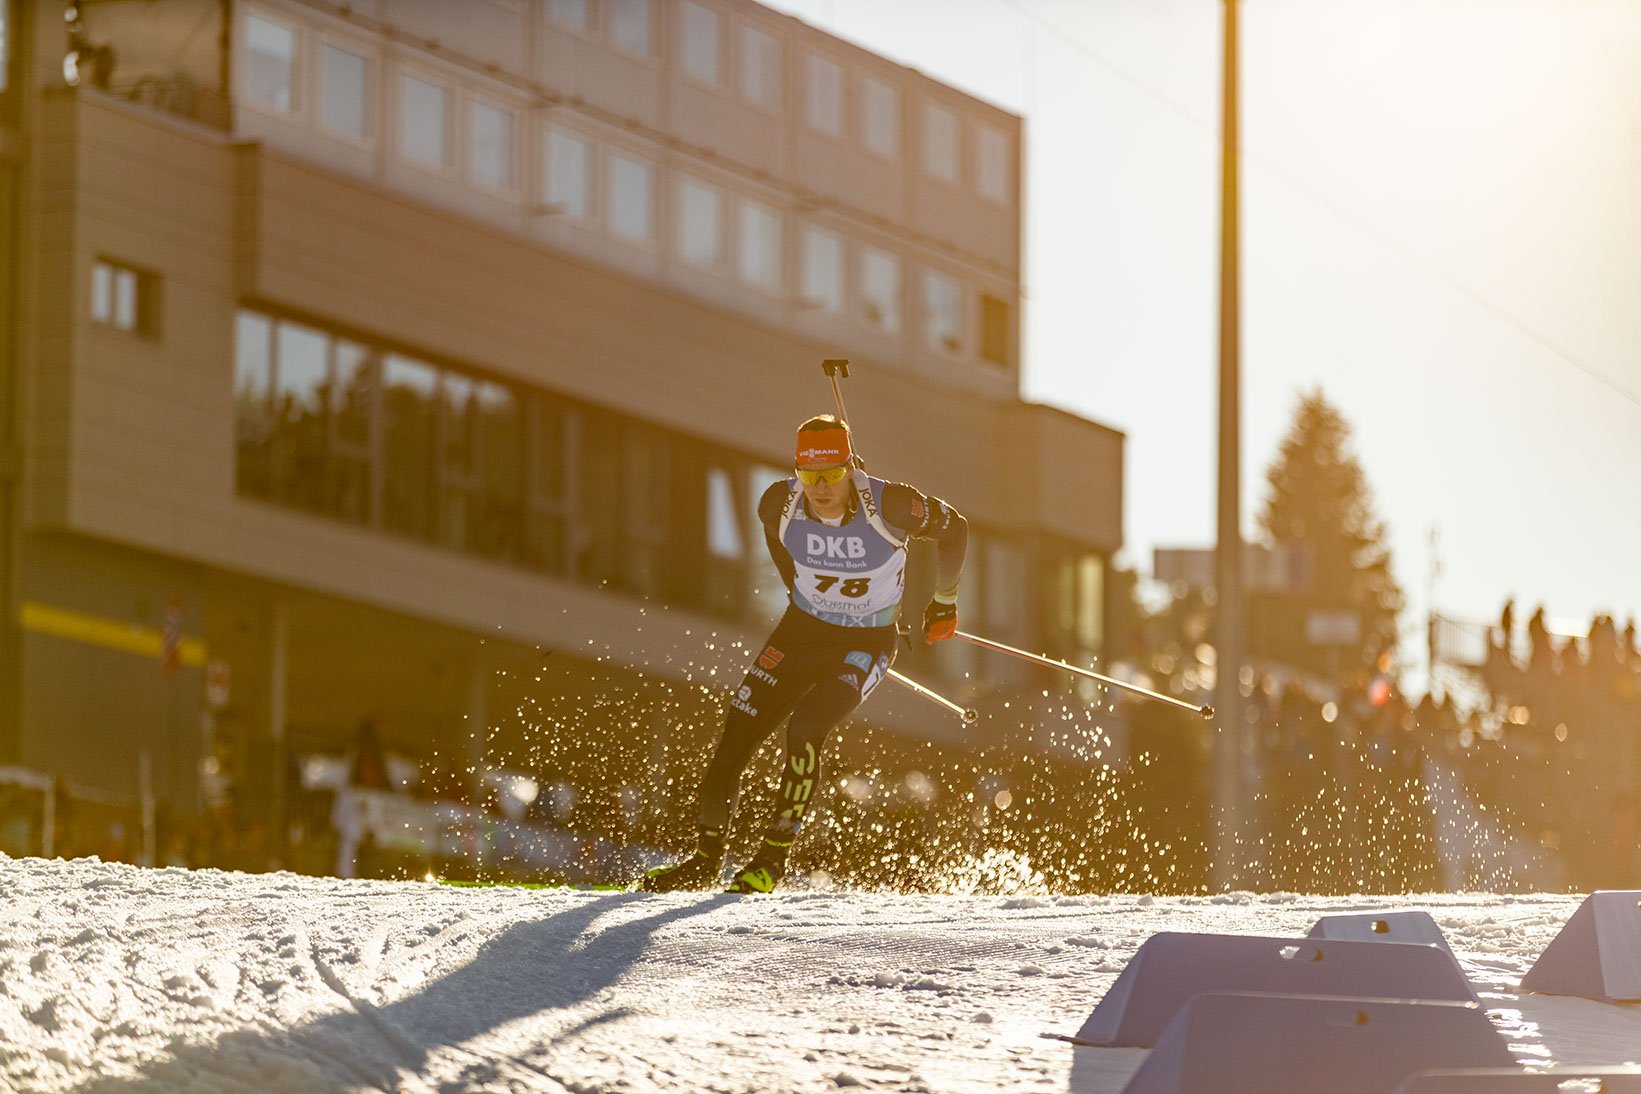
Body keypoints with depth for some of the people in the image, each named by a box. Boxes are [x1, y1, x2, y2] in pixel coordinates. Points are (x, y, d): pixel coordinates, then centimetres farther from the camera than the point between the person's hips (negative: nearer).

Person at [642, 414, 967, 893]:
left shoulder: (888, 505, -26)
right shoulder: (780, 503, -17)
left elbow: (952, 527, -7)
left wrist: (945, 603, 4)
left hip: (867, 644, -4)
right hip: (801, 632, 4)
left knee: (805, 727, -27)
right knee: (734, 740, -4)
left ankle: (774, 858, -14)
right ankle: (706, 860, 13)